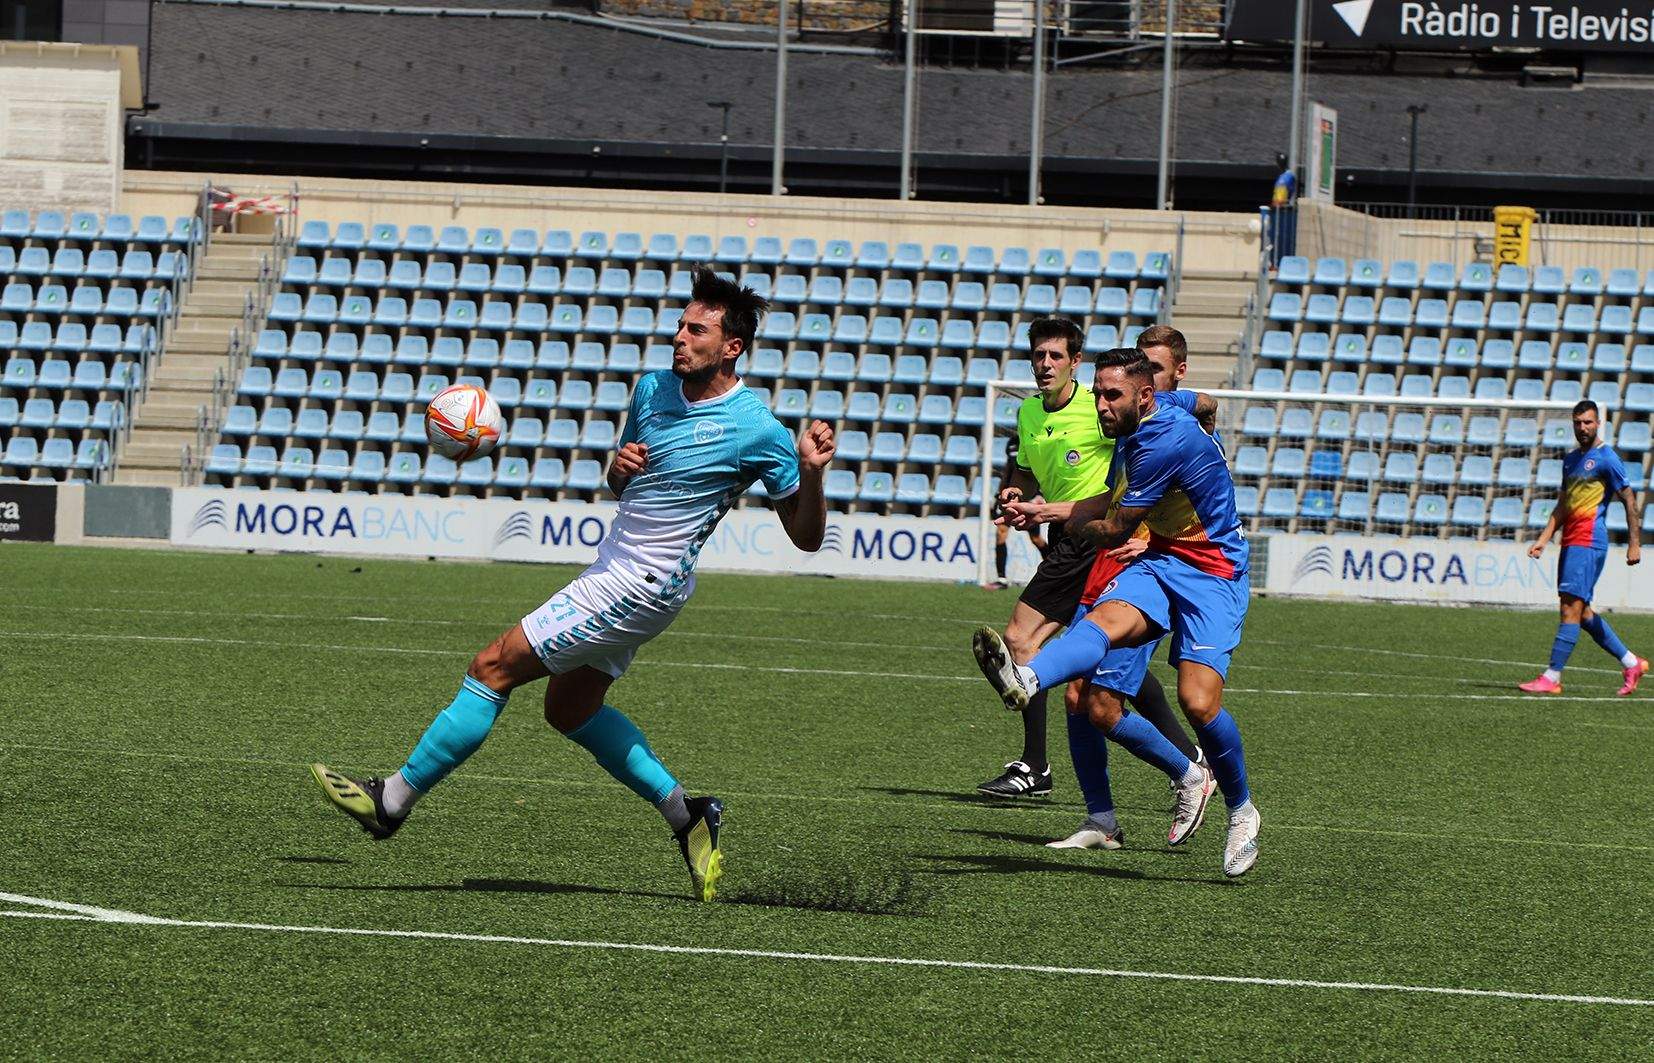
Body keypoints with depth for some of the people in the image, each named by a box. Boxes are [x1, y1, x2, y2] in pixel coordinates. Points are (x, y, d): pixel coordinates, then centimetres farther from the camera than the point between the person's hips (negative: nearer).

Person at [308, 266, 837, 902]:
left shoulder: (756, 430, -16)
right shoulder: (653, 389, 5)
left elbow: (807, 537, -10)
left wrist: (811, 474, -29)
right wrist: (620, 467, -3)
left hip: (637, 586, -9)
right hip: (615, 570, 9)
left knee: (493, 669, -8)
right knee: (571, 710, 19)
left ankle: (392, 801, -1)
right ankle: (686, 815, 23)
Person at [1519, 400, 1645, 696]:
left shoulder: (1606, 458, -6)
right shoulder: (1571, 459, 18)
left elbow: (1629, 500, -6)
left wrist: (1634, 544, -11)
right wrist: (1543, 539, 13)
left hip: (1589, 542, -9)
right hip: (1570, 543, 9)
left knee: (1571, 607, -12)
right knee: (1582, 612, 10)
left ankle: (1552, 677, -14)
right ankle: (1631, 663, 20)